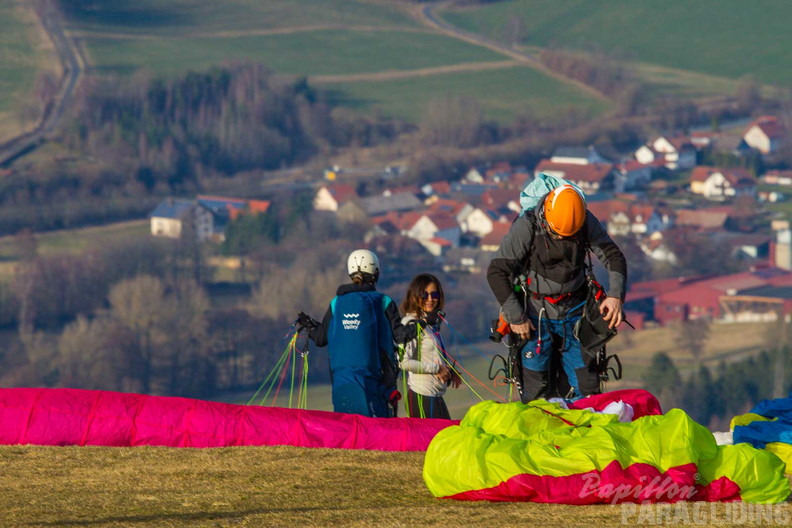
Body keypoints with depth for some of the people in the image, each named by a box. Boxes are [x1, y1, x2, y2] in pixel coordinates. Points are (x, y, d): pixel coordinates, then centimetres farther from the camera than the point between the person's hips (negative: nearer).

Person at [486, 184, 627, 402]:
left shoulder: (587, 223, -8)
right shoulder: (526, 227, -18)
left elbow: (614, 257, 2)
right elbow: (496, 272, -14)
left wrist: (616, 295, -15)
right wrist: (515, 317, -14)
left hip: (573, 311, 3)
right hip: (536, 315, -3)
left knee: (587, 384, 2)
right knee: (536, 390, -3)